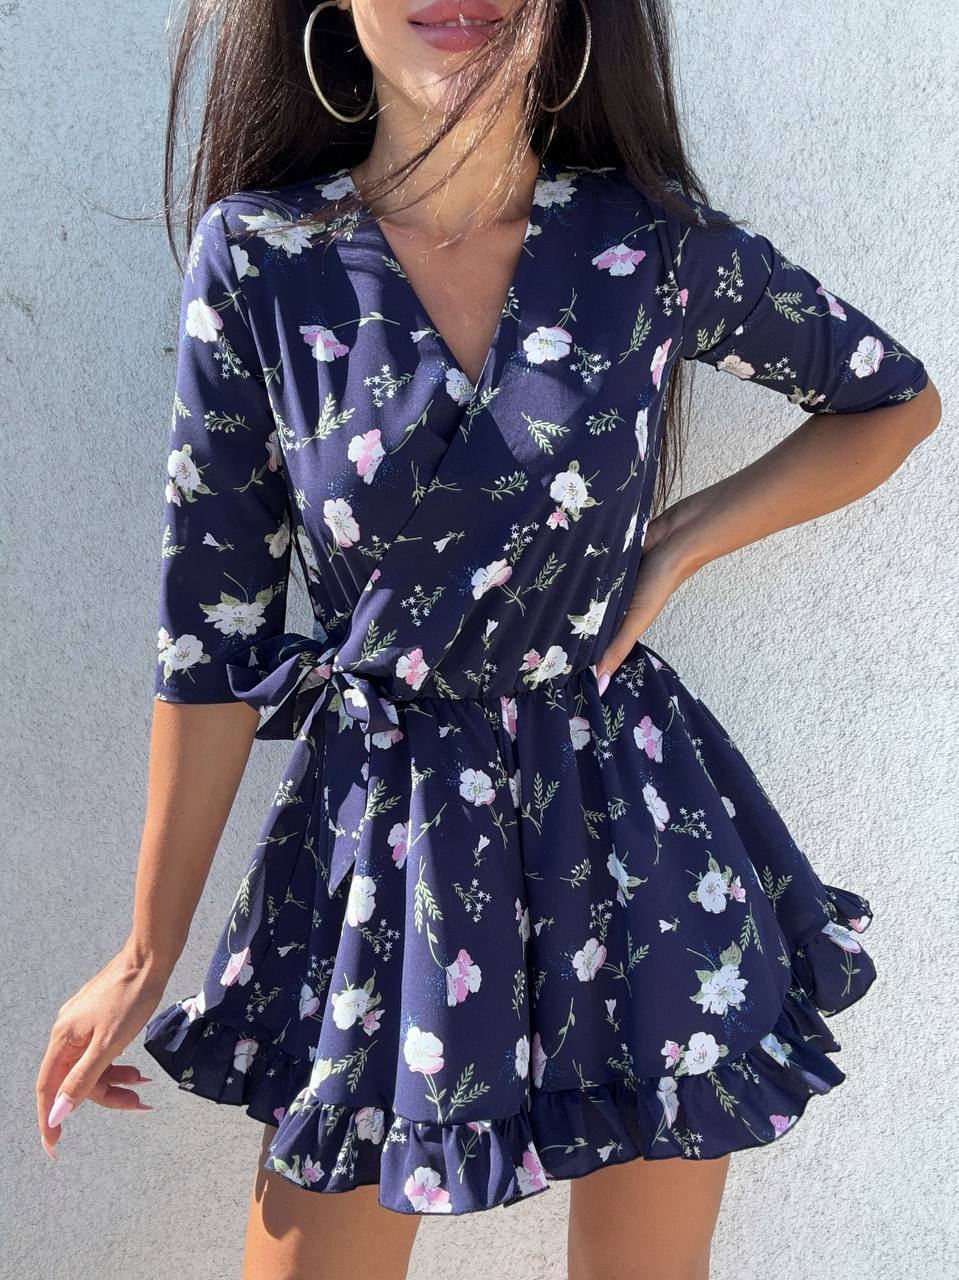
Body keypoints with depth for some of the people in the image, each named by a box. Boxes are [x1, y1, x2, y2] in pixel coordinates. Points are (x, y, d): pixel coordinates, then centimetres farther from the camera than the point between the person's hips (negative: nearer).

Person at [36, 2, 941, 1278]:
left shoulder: (656, 244, -6)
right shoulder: (257, 254, -8)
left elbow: (897, 399, 10)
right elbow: (211, 633, -4)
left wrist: (676, 543, -4)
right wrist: (148, 954, 1)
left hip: (631, 822, 1)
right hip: (381, 826, 0)